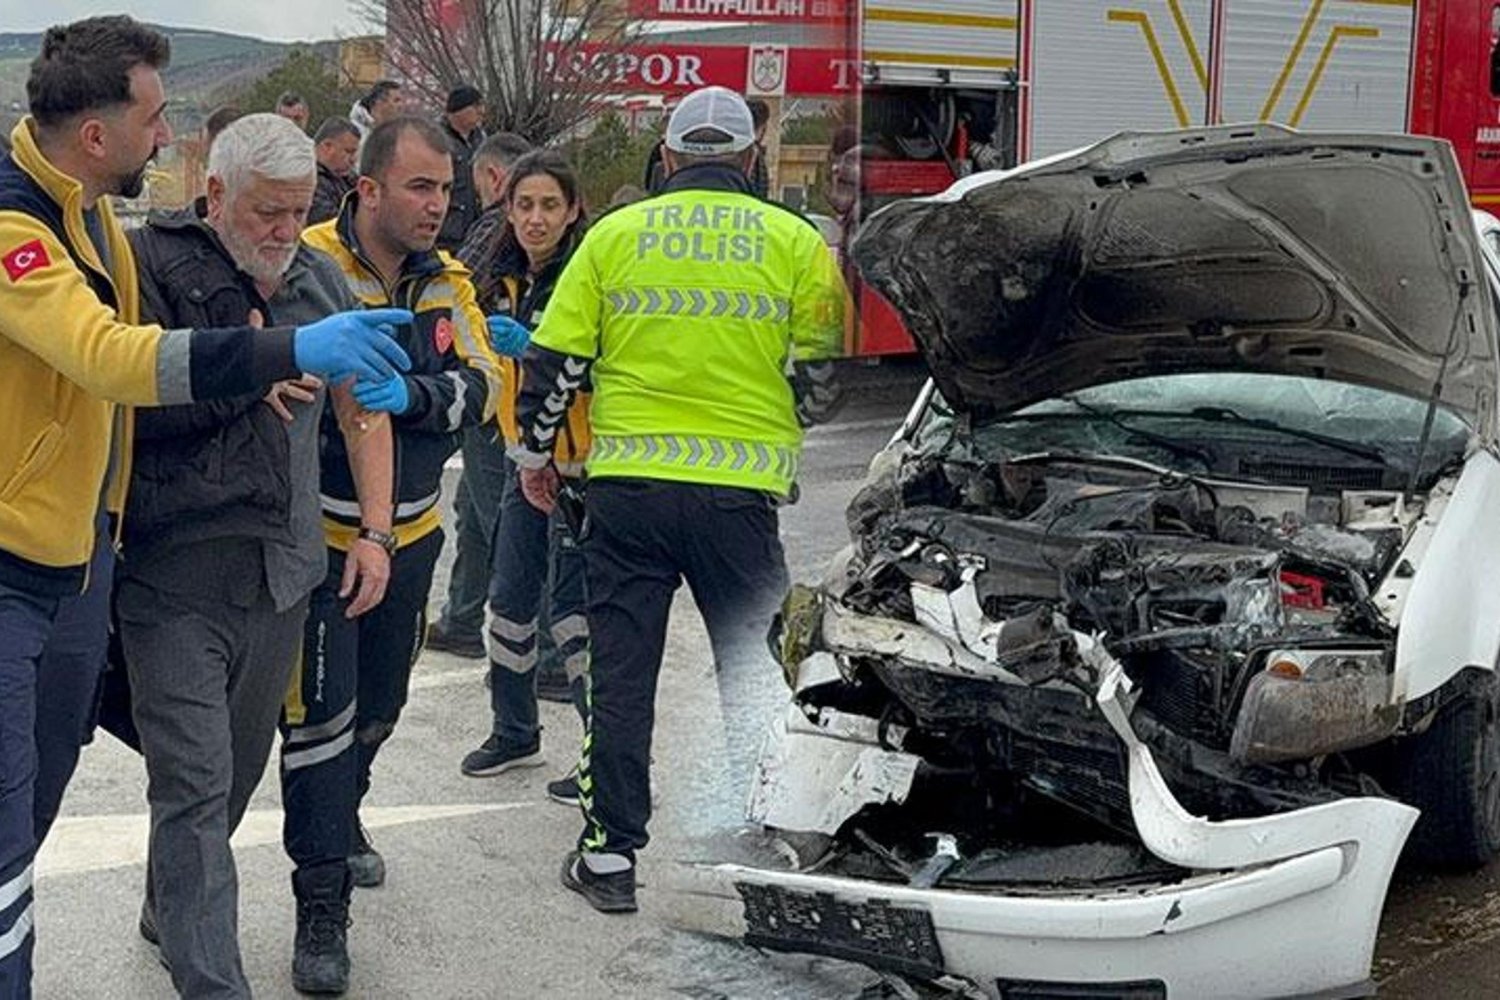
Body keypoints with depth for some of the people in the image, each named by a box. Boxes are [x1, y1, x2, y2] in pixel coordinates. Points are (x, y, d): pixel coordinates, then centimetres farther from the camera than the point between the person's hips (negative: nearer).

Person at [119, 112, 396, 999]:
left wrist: (374, 531, 8)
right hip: (175, 575, -6)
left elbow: (363, 408, 16)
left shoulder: (321, 277, 9)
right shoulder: (154, 263, -8)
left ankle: (170, 917, 40)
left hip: (285, 571, 6)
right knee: (194, 784, -8)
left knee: (241, 768, 18)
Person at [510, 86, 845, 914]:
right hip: (742, 489, -1)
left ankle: (610, 852, 12)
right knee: (757, 674, 11)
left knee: (620, 674, 8)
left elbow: (554, 358, 5)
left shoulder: (615, 234, 5)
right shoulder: (794, 241, 3)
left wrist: (534, 450, 18)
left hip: (625, 482, 1)